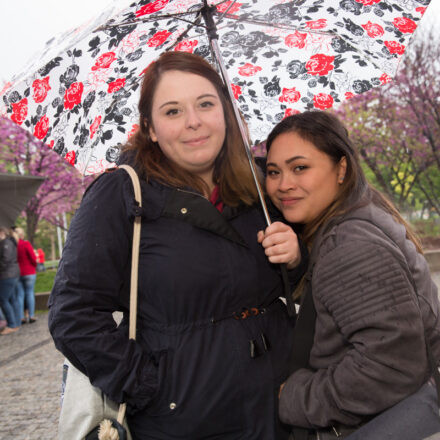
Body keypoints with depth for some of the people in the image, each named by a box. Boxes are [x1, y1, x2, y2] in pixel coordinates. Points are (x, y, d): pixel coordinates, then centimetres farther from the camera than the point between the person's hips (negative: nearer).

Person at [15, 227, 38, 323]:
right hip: (29, 272, -3)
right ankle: (31, 315, 6)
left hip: (16, 273, 3)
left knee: (20, 295, 8)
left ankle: (21, 317, 8)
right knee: (30, 293, 6)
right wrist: (34, 266, 6)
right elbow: (33, 258, -13)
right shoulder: (26, 244, -12)